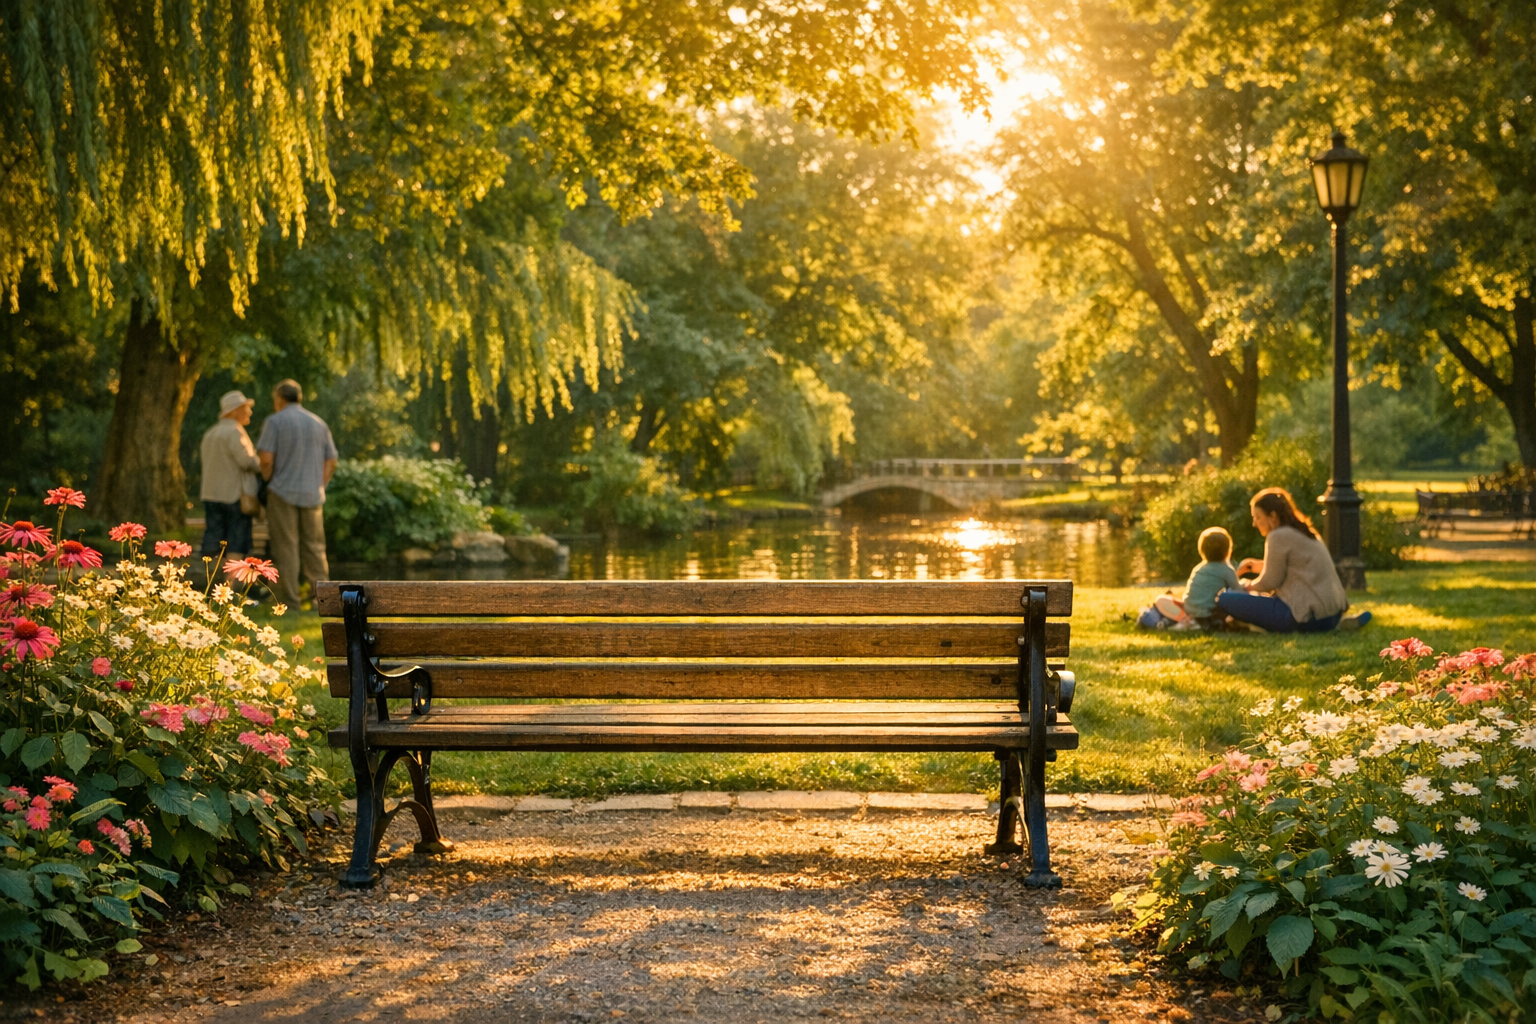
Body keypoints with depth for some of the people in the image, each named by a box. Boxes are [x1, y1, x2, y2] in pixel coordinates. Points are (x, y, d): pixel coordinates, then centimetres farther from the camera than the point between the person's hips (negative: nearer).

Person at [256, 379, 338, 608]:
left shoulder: (274, 421, -4)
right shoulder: (319, 423, 10)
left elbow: (266, 459, -12)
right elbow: (331, 462, 10)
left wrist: (269, 482, 4)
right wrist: (319, 486, 11)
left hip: (283, 493, -4)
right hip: (312, 495, 4)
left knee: (286, 548, 1)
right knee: (314, 548, 10)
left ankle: (290, 601, 1)